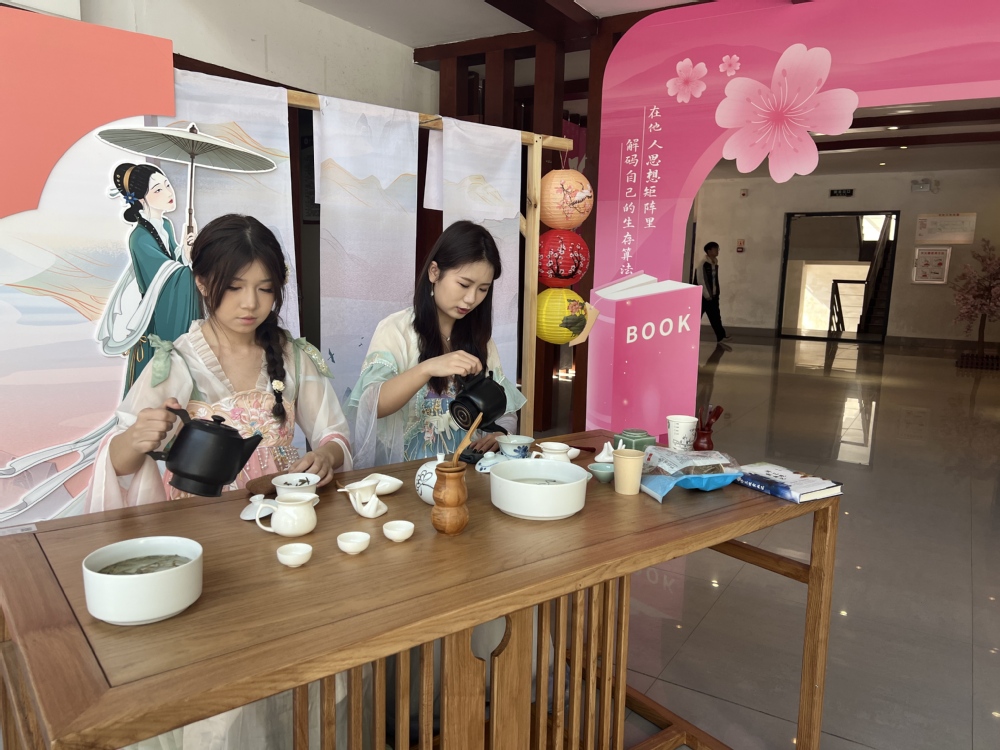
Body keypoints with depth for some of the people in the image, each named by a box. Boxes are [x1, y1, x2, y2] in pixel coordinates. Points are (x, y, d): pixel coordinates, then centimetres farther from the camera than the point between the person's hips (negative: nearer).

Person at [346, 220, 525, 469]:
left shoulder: (479, 337, 10)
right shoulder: (395, 330, -4)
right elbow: (371, 406, -17)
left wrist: (498, 434, -11)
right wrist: (427, 368, -29)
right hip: (407, 471, -3)